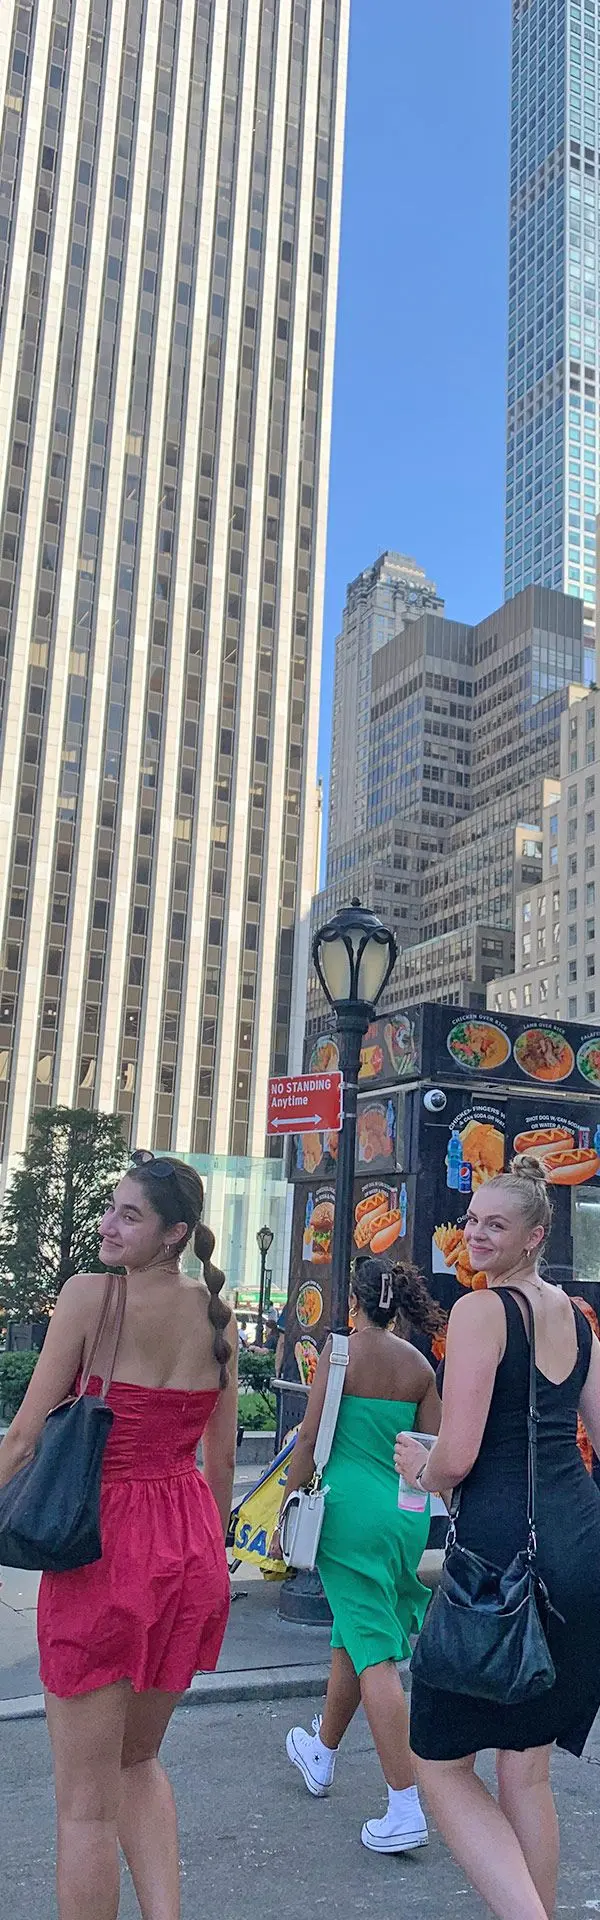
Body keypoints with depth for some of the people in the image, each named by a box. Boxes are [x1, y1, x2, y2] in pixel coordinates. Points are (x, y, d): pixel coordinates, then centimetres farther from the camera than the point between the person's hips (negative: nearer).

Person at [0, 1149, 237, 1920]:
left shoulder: (90, 1294, -13)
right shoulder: (216, 1314, 3)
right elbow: (222, 1457, 10)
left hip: (104, 1539, -6)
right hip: (191, 1550, 6)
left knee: (85, 1801, 10)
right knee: (137, 1760, 27)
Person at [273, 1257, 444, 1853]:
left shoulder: (340, 1353, -10)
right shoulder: (419, 1365, 4)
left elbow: (310, 1439, -10)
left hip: (351, 1509, -6)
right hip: (406, 1516, 6)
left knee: (374, 1654, -2)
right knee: (351, 1636, 22)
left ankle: (406, 1809, -3)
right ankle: (321, 1754, 41)